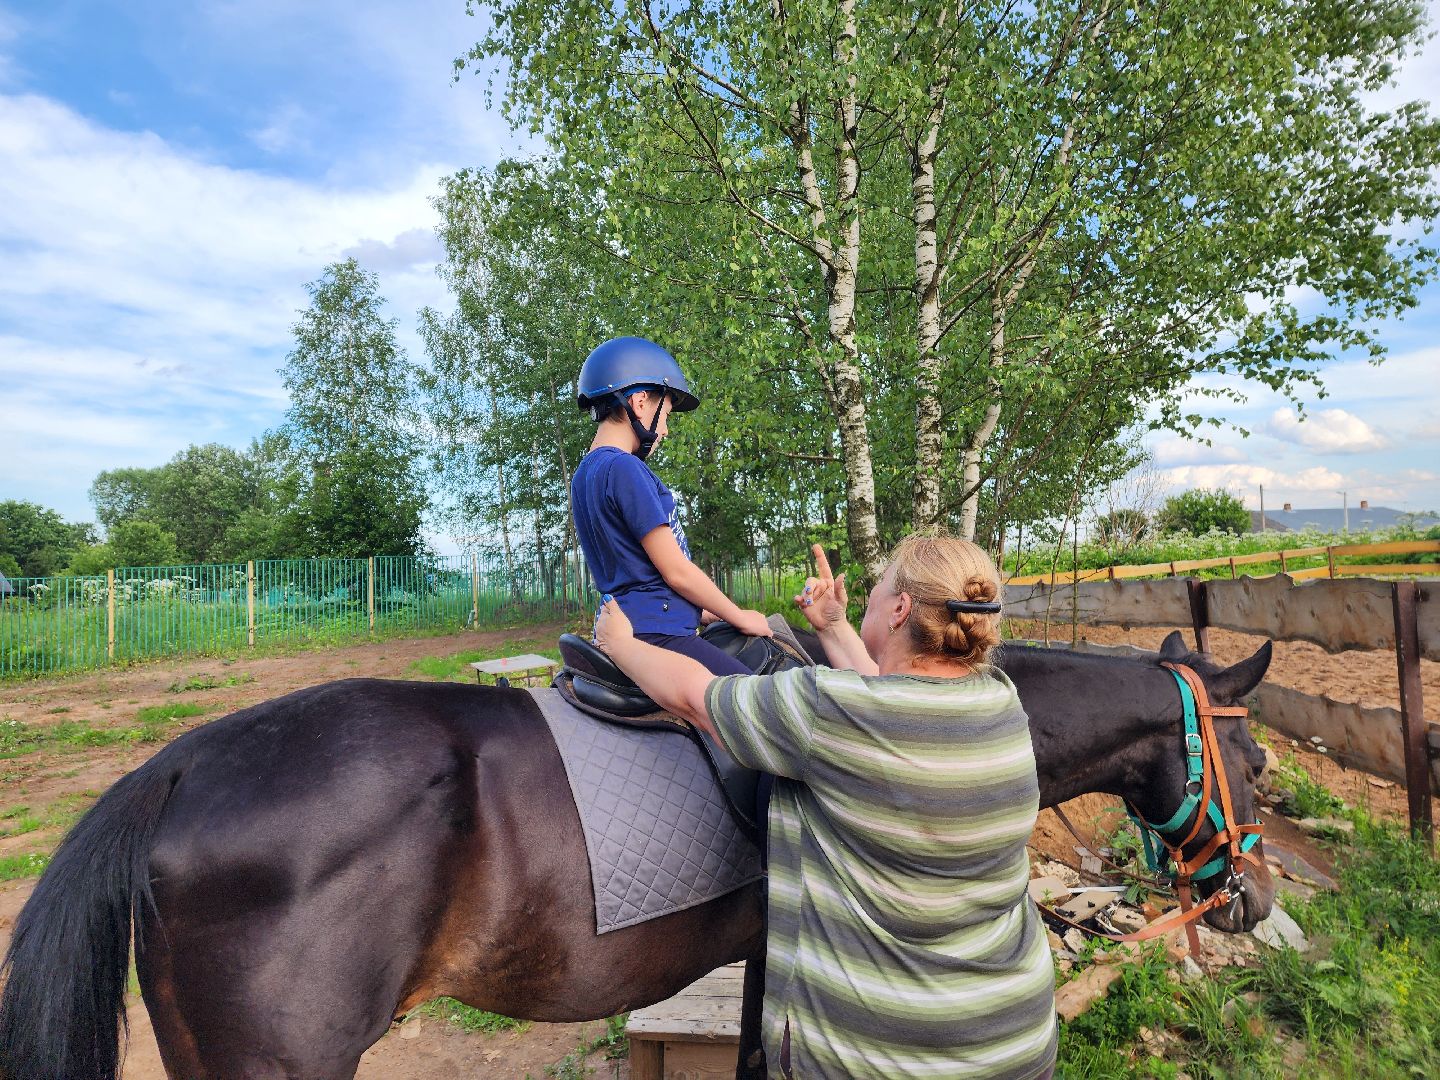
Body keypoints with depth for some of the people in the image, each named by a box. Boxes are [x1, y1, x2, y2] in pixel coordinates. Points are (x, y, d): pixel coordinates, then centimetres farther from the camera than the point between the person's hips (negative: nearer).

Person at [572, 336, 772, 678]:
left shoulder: (584, 474, 16)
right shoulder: (624, 468, -14)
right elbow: (676, 572, -14)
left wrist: (699, 611, 21)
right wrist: (740, 617, 0)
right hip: (657, 634, -10)